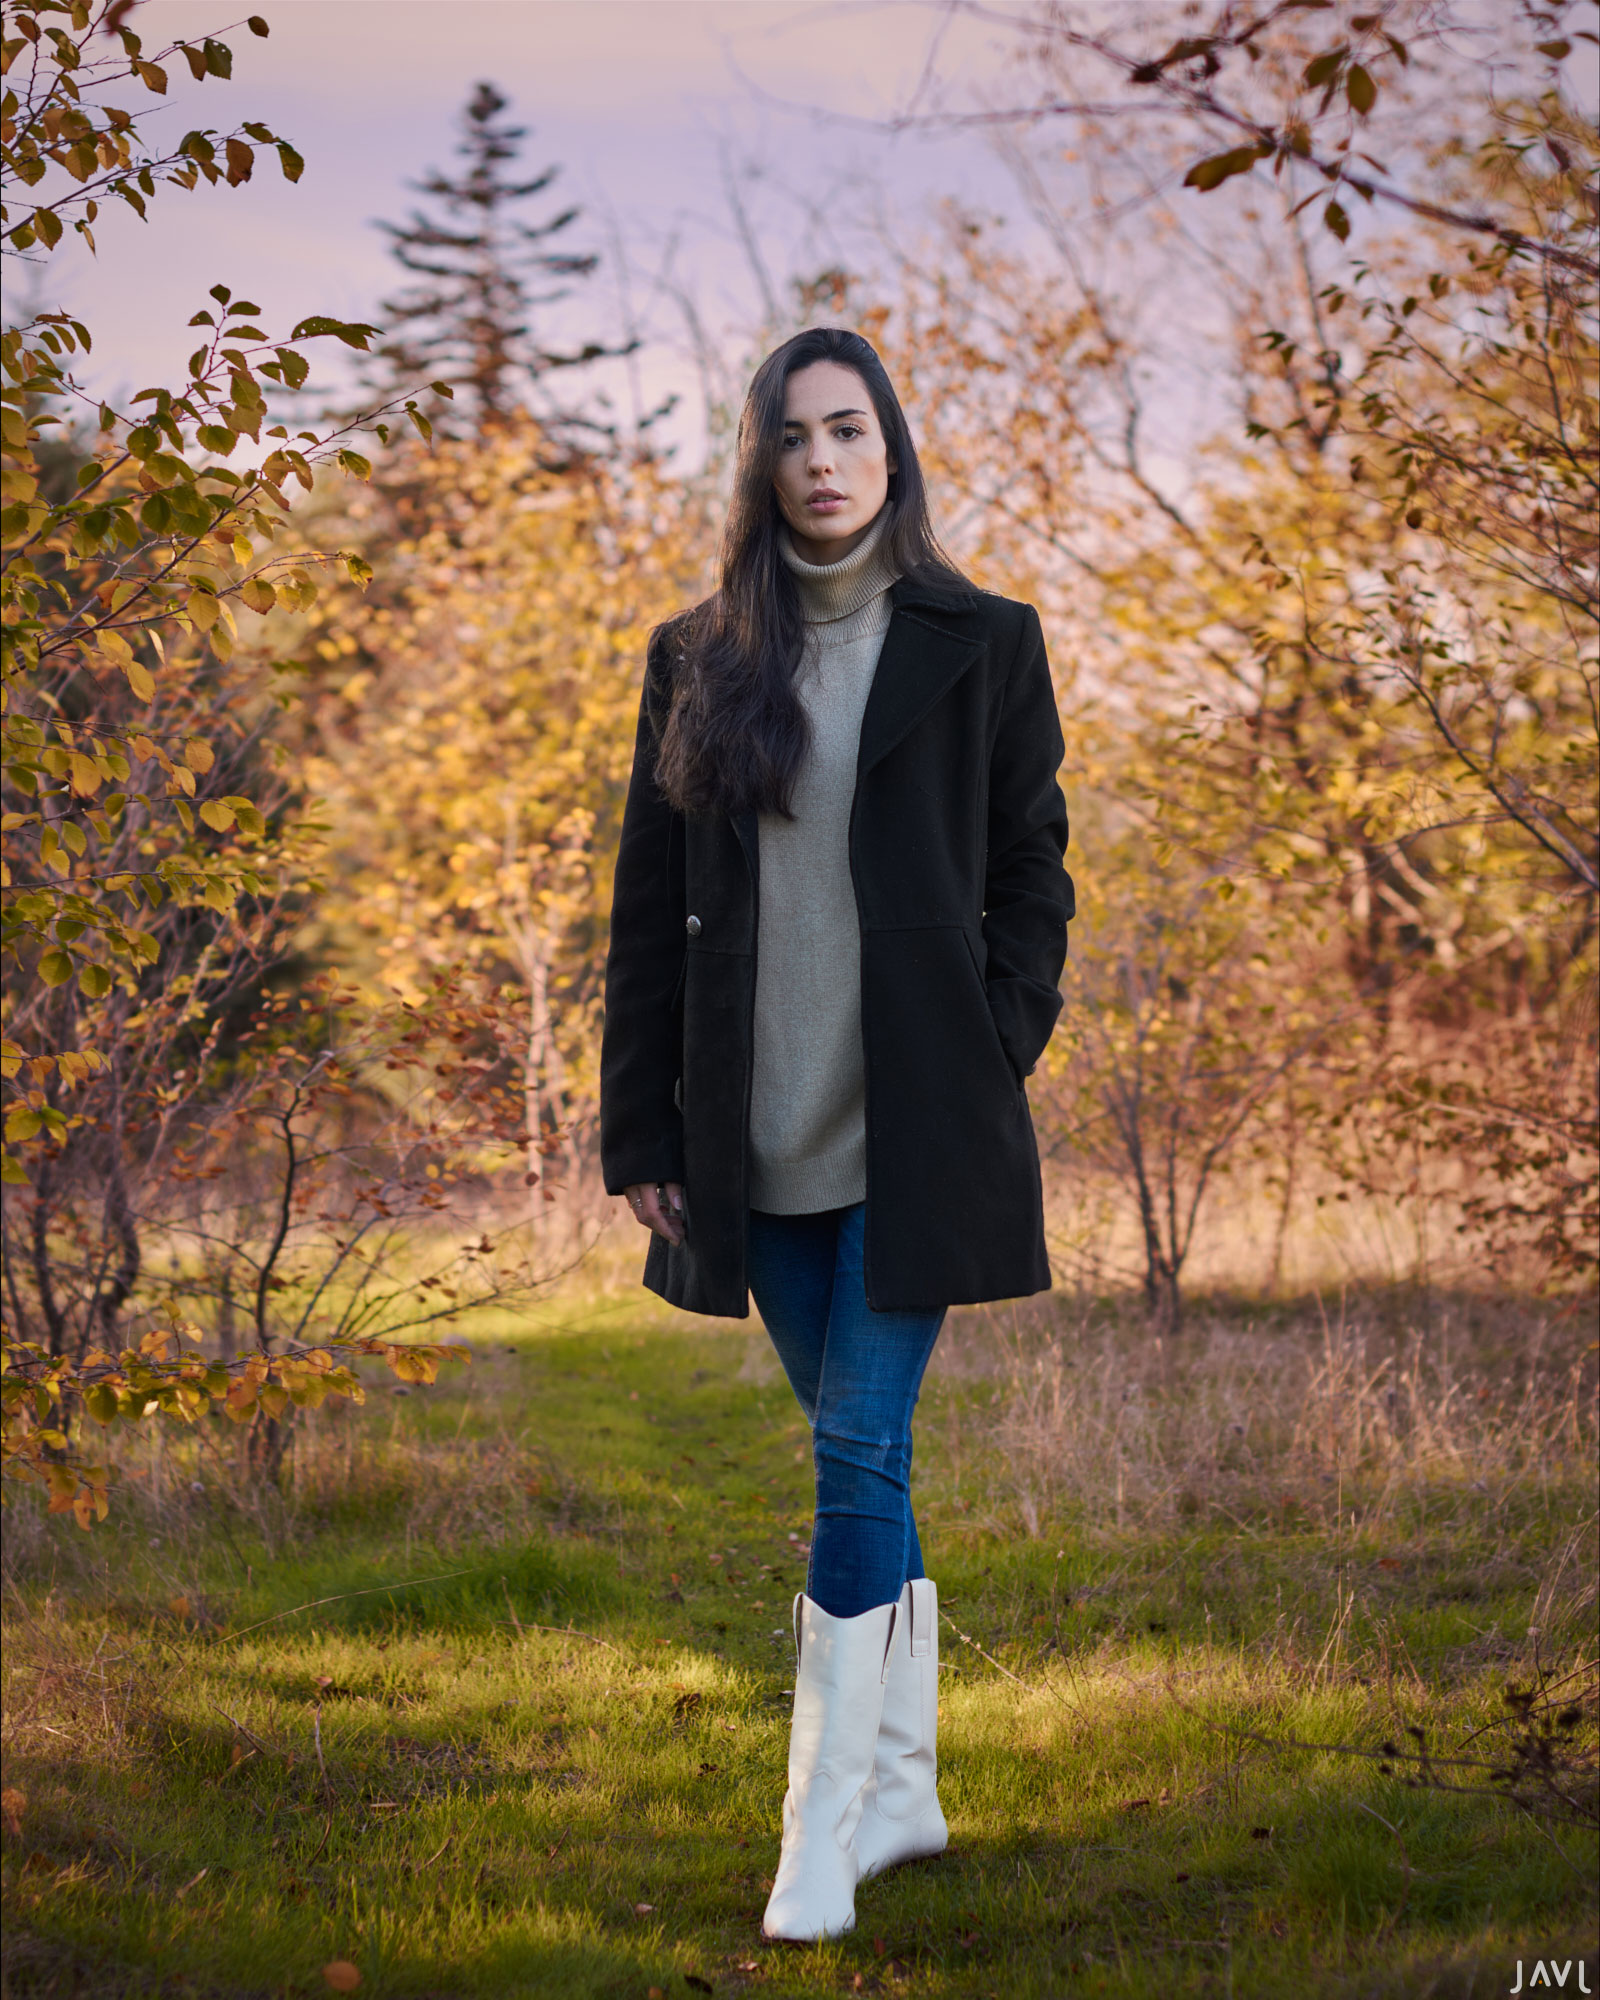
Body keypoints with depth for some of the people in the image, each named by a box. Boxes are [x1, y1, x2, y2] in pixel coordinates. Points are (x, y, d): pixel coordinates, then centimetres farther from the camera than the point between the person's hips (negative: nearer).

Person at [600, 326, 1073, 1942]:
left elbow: (1033, 881, 4)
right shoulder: (696, 661, 9)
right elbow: (649, 906, 9)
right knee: (860, 1456, 12)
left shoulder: (982, 647, 2)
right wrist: (638, 1128, 6)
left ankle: (824, 1833, -1)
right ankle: (905, 1790, 23)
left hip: (916, 1131, -3)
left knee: (858, 1452, -8)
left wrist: (990, 1074, -6)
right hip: (763, 1139, 3)